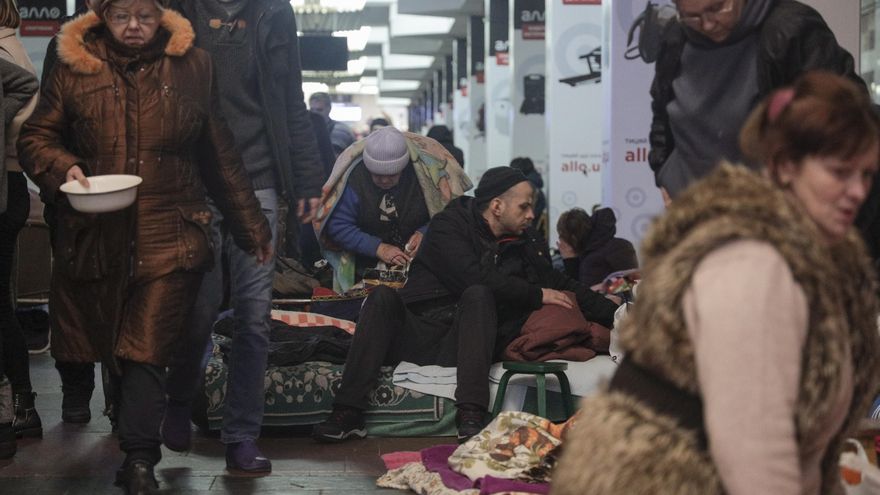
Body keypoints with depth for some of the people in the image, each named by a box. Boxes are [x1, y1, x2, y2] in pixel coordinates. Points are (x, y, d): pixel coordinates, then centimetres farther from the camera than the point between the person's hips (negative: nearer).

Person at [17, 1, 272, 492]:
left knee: (147, 351, -7)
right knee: (97, 342, 8)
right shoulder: (75, 68, 5)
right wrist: (64, 169, -13)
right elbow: (36, 137, 10)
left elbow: (220, 157, 12)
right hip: (94, 239, 2)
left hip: (170, 239, -2)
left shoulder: (192, 66, 6)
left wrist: (252, 227, 13)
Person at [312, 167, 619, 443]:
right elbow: (474, 277, -16)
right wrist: (537, 295, -8)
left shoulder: (526, 241, 16)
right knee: (383, 297, -30)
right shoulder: (448, 226, -1)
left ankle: (471, 417, -42)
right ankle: (349, 414, -36)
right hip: (419, 338, -2)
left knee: (477, 296, -28)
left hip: (466, 343, 2)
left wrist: (614, 315, 13)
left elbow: (560, 285, 22)